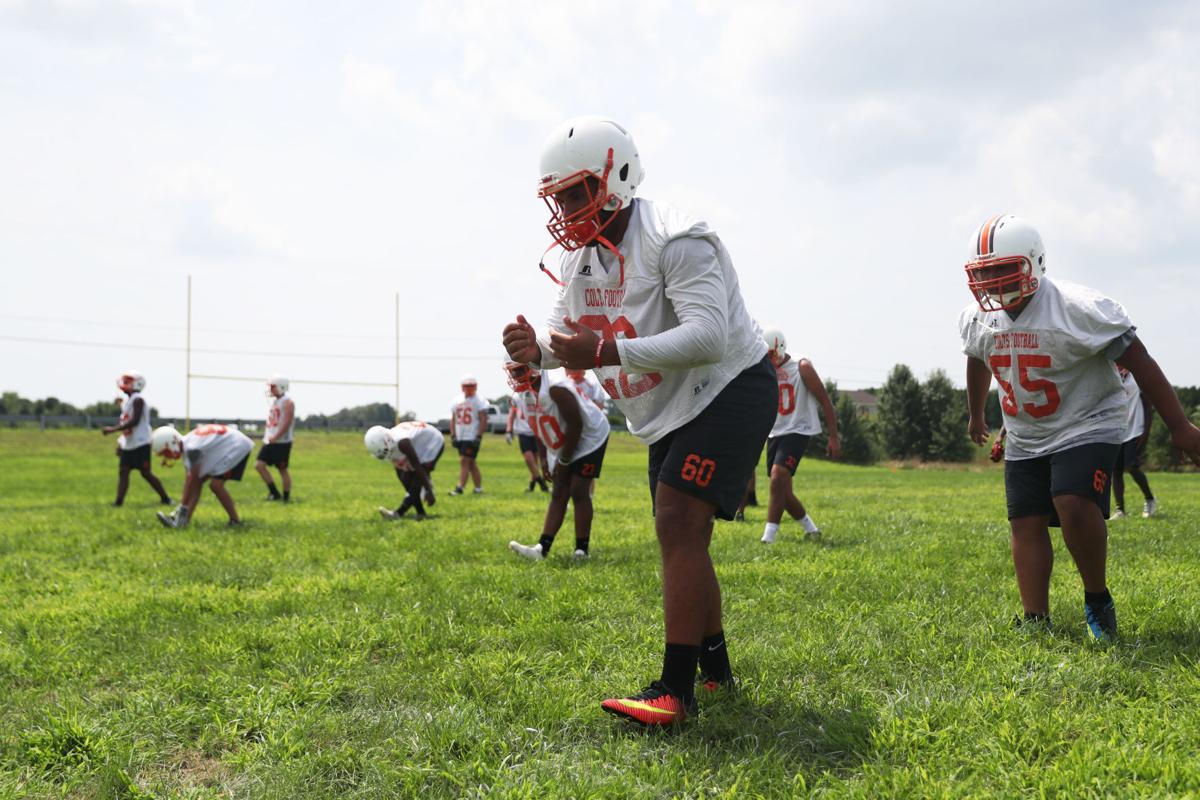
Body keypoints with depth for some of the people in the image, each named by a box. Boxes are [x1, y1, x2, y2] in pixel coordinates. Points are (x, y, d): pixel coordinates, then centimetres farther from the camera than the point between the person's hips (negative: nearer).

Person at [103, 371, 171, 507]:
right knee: (123, 471, 2)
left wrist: (113, 429, -23)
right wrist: (121, 442, 18)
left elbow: (134, 421, -23)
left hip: (140, 444, -9)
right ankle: (119, 501, 1)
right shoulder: (126, 400, 14)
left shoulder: (138, 400, -15)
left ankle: (165, 498, 6)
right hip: (128, 445, 9)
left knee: (146, 473, -4)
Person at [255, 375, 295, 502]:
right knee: (259, 465, -1)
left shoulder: (287, 402, -10)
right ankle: (274, 493, 6)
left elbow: (287, 422, -18)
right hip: (269, 441, 8)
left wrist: (275, 437, -21)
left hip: (282, 442, -8)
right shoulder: (274, 401, 16)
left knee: (282, 469, -1)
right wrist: (266, 435, 15)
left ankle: (286, 498, 10)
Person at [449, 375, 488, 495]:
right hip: (460, 438, 7)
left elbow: (483, 420, -9)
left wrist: (479, 437, -15)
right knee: (470, 463, 10)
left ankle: (459, 488, -12)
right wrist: (453, 436, 9)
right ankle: (478, 487, 17)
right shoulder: (457, 401, 12)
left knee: (464, 461, -12)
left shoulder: (479, 401, -5)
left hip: (472, 437, -7)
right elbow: (453, 420, 17)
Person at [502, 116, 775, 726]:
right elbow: (568, 337, 9)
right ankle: (715, 669, 29)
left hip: (729, 390, -9)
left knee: (678, 525, -21)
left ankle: (676, 691, -21)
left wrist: (607, 352, -38)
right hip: (670, 411, 9)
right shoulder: (581, 258, 4)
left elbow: (708, 338, -33)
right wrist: (534, 350, -17)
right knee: (682, 538, 13)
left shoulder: (675, 241, -23)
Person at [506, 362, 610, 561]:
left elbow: (575, 425, -27)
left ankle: (582, 549, -1)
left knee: (578, 492, -10)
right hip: (562, 447, 9)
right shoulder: (528, 391, -1)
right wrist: (546, 459, 7)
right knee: (558, 495, 2)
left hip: (588, 438, -8)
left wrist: (563, 461, -20)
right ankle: (542, 548, -3)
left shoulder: (555, 386, -30)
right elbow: (542, 429, 10)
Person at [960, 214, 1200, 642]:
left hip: (1086, 428, -6)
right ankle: (1036, 621, 8)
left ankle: (1098, 599, -5)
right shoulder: (976, 320, -4)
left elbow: (1140, 363, -18)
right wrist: (975, 415, 34)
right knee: (1026, 524, 1)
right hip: (1025, 440, 6)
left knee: (1073, 503, -26)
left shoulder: (1080, 309, -23)